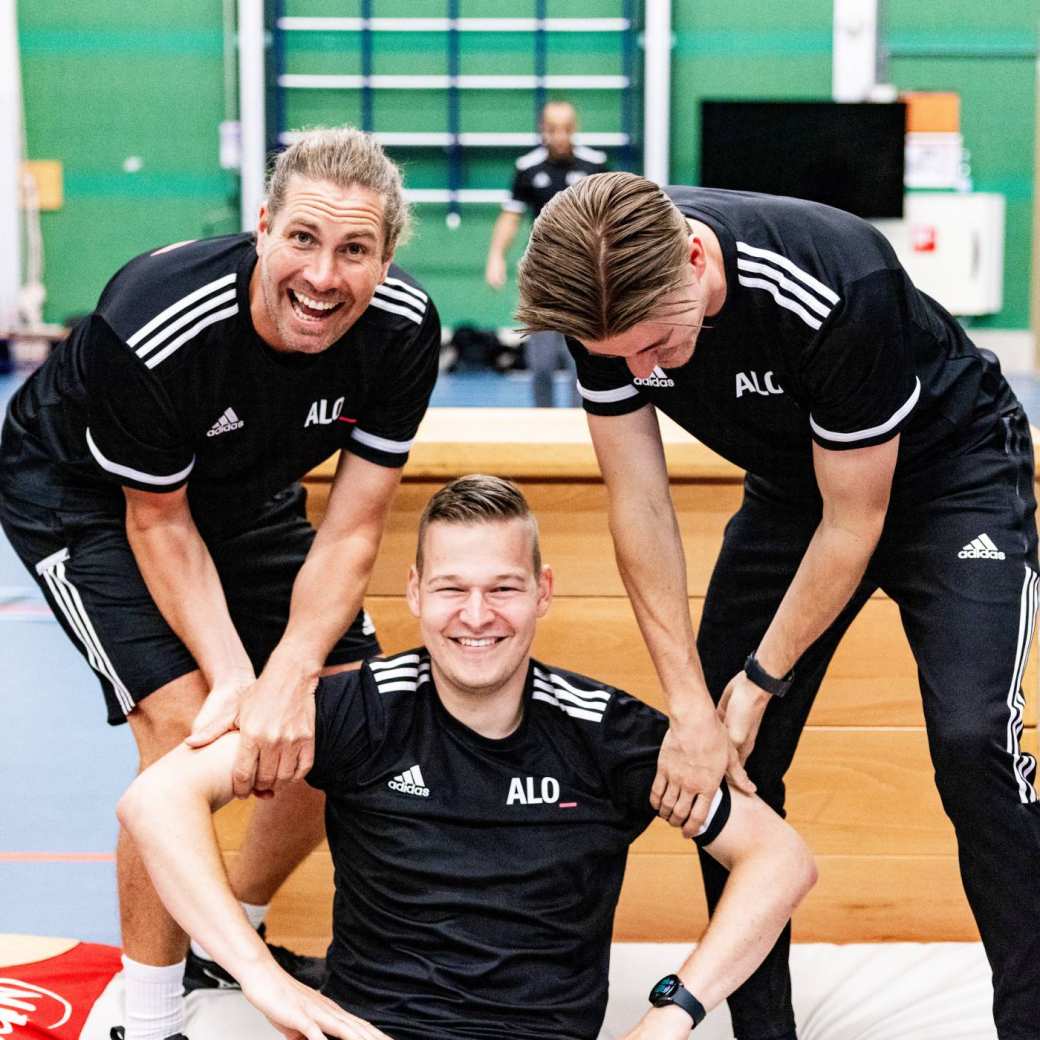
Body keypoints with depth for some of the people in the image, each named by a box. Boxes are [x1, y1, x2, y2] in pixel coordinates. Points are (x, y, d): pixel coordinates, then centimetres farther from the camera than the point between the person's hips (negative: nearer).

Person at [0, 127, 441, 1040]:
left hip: (244, 497, 5)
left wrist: (291, 679, -32)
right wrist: (233, 677, -34)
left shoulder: (403, 330, -25)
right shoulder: (150, 327, -38)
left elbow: (352, 526, -20)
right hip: (81, 495, -5)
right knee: (188, 731, -22)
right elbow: (157, 522, -24)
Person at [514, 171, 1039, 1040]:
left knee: (970, 738, -22)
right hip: (792, 488, 5)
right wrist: (690, 704, -18)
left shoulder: (843, 286, -37)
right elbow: (640, 502, -14)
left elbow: (853, 520, -25)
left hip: (951, 475, -5)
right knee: (724, 758, 0)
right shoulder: (602, 295, -22)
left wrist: (759, 683, -18)